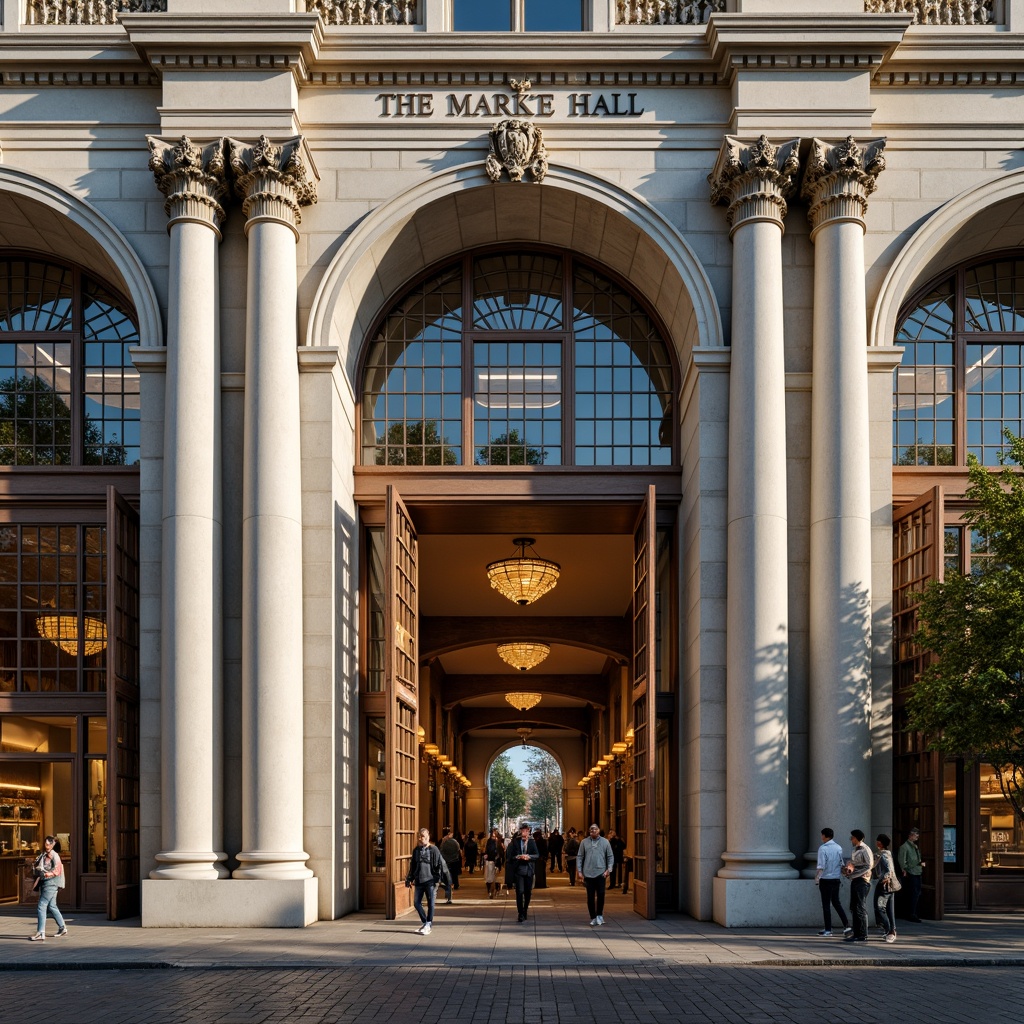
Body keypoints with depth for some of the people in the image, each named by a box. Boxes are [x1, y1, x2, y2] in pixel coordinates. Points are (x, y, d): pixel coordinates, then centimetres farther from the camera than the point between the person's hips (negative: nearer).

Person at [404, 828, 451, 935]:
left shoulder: (433, 850, -6)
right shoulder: (416, 850, 11)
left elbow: (441, 865, -8)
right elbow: (412, 866, 19)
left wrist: (439, 879, -13)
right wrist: (409, 879, 17)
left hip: (430, 881, -5)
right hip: (419, 881, 5)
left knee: (430, 904, -1)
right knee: (416, 902, 5)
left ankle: (428, 925, 9)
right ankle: (424, 922, 22)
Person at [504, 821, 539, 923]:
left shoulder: (532, 841, 2)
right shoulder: (515, 841, 0)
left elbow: (537, 855, -3)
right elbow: (509, 855, 1)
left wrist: (529, 857, -20)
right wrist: (517, 857, -18)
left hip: (529, 870, 2)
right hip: (518, 870, -2)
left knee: (528, 892, 10)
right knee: (520, 892, -10)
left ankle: (525, 911, 28)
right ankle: (521, 914, -4)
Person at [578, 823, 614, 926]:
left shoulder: (605, 842, 5)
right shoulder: (584, 842, 5)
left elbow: (610, 857, 7)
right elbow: (579, 857, 7)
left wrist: (609, 869, -4)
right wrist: (580, 871, 0)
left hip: (601, 873, -1)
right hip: (588, 874, 1)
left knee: (601, 895, -8)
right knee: (590, 897, 4)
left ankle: (599, 915, 8)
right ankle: (593, 918, 13)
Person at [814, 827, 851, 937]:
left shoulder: (823, 848, -13)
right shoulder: (839, 848, 6)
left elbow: (821, 866, -17)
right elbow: (842, 864, 9)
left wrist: (816, 879, -12)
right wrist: (841, 878, 17)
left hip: (825, 879, -6)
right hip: (836, 879, 6)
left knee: (826, 904, 3)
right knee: (836, 902, 16)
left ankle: (828, 929, 6)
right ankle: (846, 925, 5)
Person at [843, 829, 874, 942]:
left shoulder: (865, 850, -12)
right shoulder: (855, 850, 16)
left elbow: (868, 866, -18)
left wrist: (853, 874, -18)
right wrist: (847, 869, 0)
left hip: (862, 881, -9)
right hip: (854, 881, 9)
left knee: (860, 908, -7)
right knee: (853, 908, 10)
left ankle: (863, 935, -5)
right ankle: (857, 933, 16)